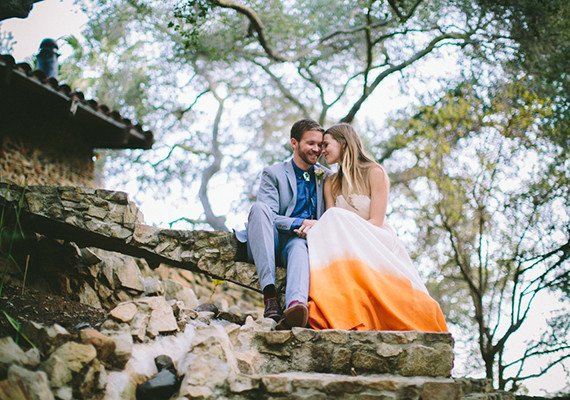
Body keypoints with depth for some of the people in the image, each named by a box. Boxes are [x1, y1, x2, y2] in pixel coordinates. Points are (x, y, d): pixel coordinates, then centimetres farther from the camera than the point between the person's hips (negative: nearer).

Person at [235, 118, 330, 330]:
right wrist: (301, 223, -18)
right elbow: (269, 216, -4)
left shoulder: (326, 177, 18)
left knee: (299, 245, -37)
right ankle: (269, 292, -45)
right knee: (259, 207, -32)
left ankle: (296, 304, -70)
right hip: (271, 242, 0)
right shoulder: (273, 173, 8)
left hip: (301, 240, 1)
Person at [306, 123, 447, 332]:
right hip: (346, 247, 4)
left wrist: (345, 228, -19)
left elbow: (376, 222, -7)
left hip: (376, 245, -4)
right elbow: (331, 224, 7)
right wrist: (315, 228, -16)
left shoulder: (374, 172, 1)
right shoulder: (331, 182, 19)